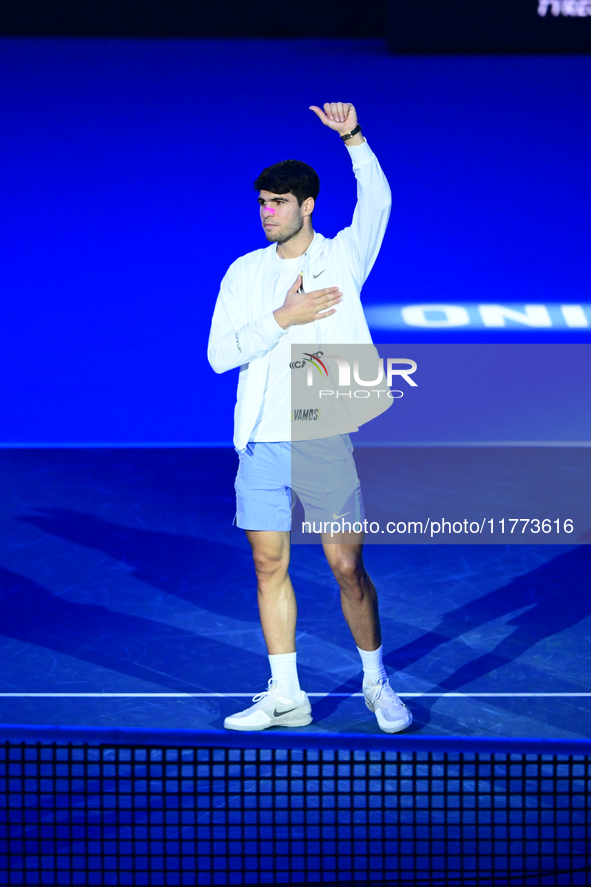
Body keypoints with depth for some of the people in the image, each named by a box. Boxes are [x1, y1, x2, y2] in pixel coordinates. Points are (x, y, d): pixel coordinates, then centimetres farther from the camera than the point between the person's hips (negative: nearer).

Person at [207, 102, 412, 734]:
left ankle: (377, 682, 17)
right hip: (261, 443, 3)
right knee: (269, 565, 5)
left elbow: (376, 201, -9)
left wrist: (353, 138, -20)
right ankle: (285, 695, 15)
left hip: (328, 440, -3)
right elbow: (219, 354, 1)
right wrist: (281, 320, -10)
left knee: (347, 567, -2)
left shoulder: (343, 256, 4)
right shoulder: (244, 272, 9)